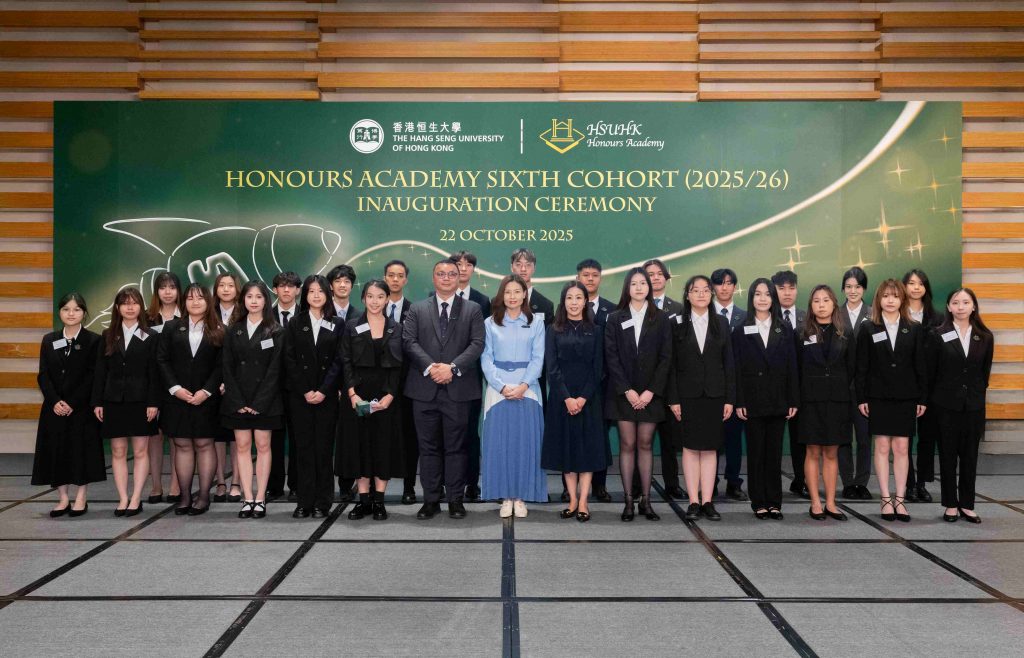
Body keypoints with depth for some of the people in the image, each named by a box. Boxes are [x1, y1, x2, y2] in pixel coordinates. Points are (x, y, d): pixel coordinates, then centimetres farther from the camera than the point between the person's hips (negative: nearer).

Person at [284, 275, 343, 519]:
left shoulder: (336, 326, 7)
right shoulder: (295, 324, 9)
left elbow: (338, 361, 0)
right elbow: (290, 360, 2)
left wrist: (323, 390, -11)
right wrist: (305, 391, -7)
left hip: (326, 395, -1)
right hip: (300, 395, 1)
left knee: (324, 448, -1)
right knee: (303, 447, 0)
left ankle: (322, 503, 4)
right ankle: (304, 502, 4)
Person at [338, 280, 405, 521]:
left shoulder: (396, 329, 6)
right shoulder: (352, 327, 5)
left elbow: (399, 366, 1)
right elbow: (345, 362, 1)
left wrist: (390, 396, -11)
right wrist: (352, 393, -12)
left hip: (387, 395, 0)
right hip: (358, 394, 0)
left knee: (384, 444, 1)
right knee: (359, 443, 2)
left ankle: (379, 501, 8)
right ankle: (363, 499, 9)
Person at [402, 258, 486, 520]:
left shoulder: (472, 309, 8)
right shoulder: (417, 309, 11)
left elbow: (477, 344, -2)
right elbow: (409, 341, 0)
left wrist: (452, 367, -15)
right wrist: (430, 367, -14)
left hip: (457, 389, -1)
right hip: (425, 389, 1)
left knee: (456, 447, 4)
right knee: (428, 447, 5)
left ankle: (456, 499, 11)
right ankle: (431, 500, 12)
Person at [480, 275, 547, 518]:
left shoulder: (536, 323, 7)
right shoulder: (490, 323, 7)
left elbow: (538, 359, 1)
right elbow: (486, 359, 1)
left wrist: (523, 386, -13)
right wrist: (502, 386, -11)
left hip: (527, 389, 0)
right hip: (498, 389, 0)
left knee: (525, 441, 0)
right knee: (499, 442, -1)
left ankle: (521, 497, 8)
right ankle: (505, 497, 6)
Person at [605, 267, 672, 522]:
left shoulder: (660, 319, 6)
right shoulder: (615, 319, 4)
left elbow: (665, 357, 0)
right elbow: (611, 357, -1)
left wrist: (651, 391, -9)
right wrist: (627, 390, -10)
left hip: (650, 393, 1)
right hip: (623, 393, 0)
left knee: (645, 444, 3)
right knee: (627, 445, 0)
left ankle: (646, 500, 8)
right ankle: (628, 500, 4)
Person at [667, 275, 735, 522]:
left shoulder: (721, 323, 7)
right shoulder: (677, 324, 2)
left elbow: (729, 363, 6)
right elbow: (671, 364, -1)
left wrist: (729, 399, -1)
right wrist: (673, 399, -7)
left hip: (714, 395, 2)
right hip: (687, 395, -2)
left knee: (710, 448, 3)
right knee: (690, 448, 1)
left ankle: (707, 502, 7)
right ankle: (694, 502, 5)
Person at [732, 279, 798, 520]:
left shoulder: (784, 330, 9)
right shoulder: (742, 331, 3)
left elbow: (792, 366, 6)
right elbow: (737, 368, -1)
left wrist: (793, 400, -1)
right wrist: (738, 402, -8)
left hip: (778, 401, 2)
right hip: (753, 401, -2)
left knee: (775, 452, 5)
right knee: (756, 452, 2)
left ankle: (774, 502, 11)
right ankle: (759, 503, 8)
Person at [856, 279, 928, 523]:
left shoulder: (914, 329, 6)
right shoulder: (867, 329, 2)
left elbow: (920, 366, 6)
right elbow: (861, 367, 1)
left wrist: (922, 398, 1)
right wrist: (861, 398, -4)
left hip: (905, 397, 1)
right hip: (878, 397, -1)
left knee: (902, 448, 2)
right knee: (882, 447, 1)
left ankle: (900, 499, 7)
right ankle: (886, 499, 6)